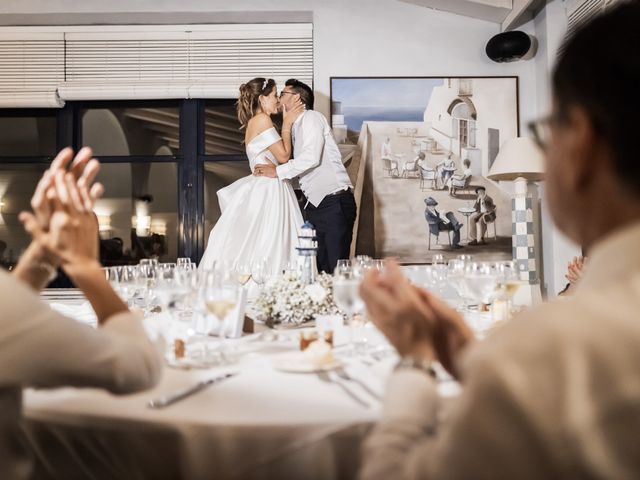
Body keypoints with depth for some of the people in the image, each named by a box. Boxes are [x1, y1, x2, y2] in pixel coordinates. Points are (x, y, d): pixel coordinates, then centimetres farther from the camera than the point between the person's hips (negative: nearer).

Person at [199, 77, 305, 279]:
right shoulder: (262, 120, -7)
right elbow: (283, 155, -8)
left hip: (264, 189, 10)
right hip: (268, 191, -10)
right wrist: (287, 125, 2)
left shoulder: (254, 122, 21)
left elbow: (281, 153, 17)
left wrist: (287, 121, 18)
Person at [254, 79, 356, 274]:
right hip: (315, 205, 9)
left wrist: (277, 171, -12)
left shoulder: (311, 117, -4)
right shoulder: (296, 127, 21)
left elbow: (311, 157, -18)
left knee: (336, 268, -10)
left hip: (334, 202, -8)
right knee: (318, 267, 6)